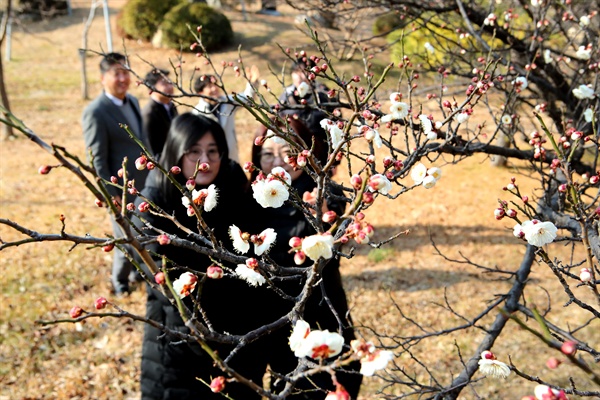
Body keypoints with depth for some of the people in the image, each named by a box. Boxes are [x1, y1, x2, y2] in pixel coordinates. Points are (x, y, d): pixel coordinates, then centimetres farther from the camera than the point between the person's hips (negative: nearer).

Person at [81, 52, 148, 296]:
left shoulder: (133, 101, 7)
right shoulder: (95, 112, -18)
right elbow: (97, 160, -18)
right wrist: (112, 193, -18)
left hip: (144, 184, 7)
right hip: (122, 189, -7)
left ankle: (138, 269, 42)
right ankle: (120, 280, 33)